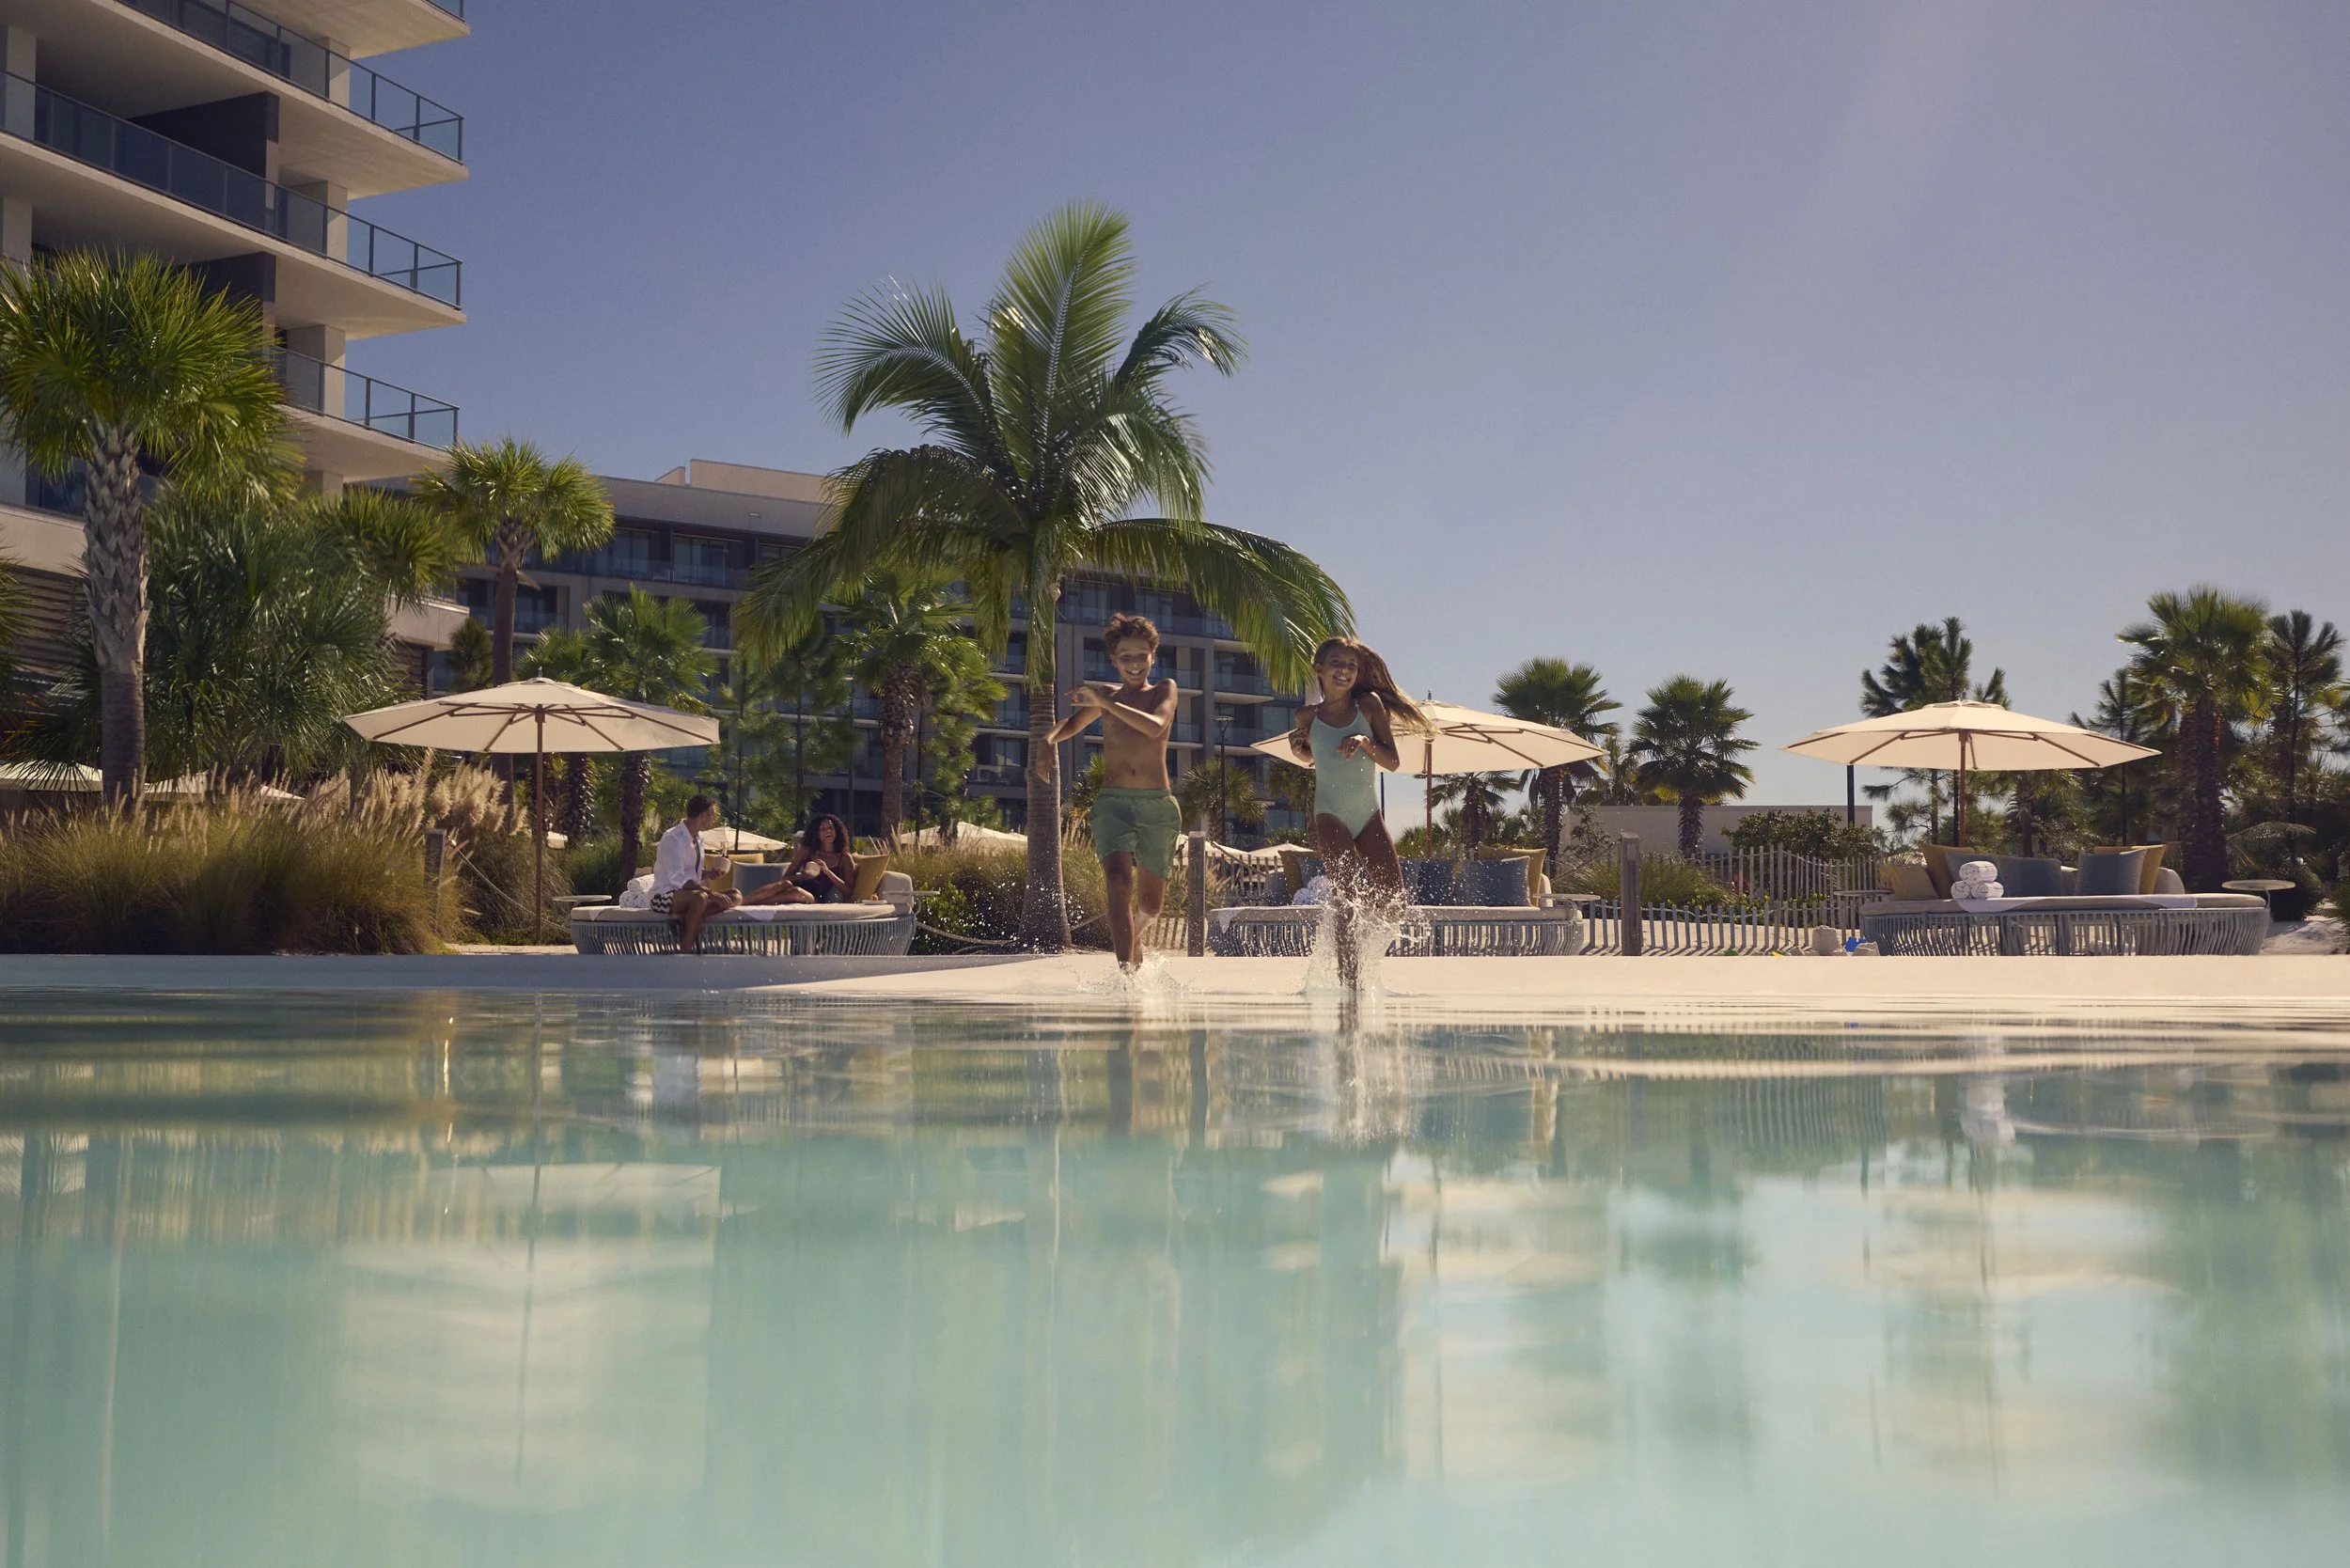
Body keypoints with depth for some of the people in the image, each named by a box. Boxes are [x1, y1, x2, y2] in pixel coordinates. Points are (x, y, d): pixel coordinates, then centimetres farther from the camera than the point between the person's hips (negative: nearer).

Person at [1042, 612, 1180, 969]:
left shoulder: (1164, 689, 6)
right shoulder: (1106, 695, 13)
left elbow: (1155, 727, -14)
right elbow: (1071, 725, 25)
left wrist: (1103, 702, -18)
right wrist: (1046, 743, 3)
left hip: (1158, 805, 0)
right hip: (1113, 802, 0)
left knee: (1151, 904, 10)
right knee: (1119, 882, -26)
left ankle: (1135, 932, 45)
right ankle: (1125, 967, -31)